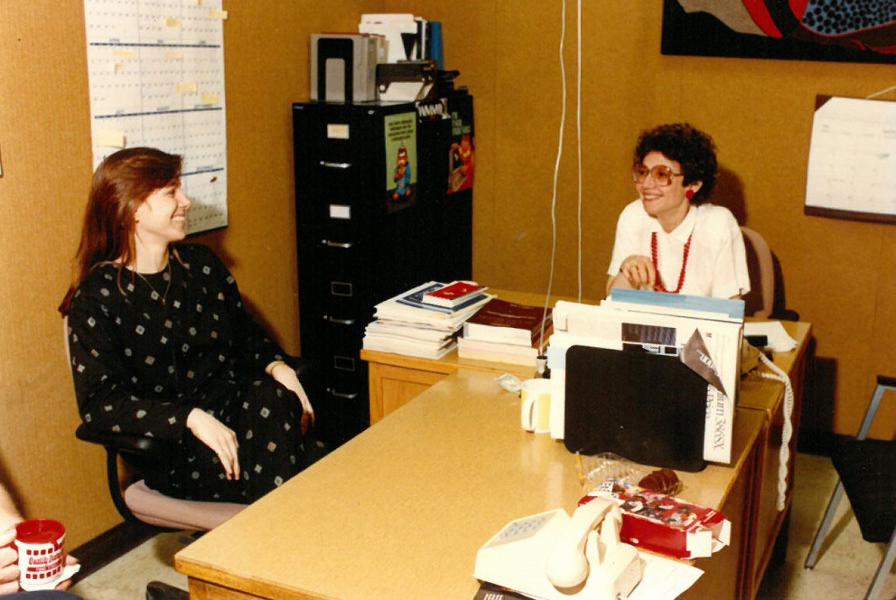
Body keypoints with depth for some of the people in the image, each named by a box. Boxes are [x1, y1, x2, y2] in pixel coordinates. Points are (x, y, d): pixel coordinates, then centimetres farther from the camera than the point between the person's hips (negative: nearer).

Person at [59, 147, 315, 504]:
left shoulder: (201, 264, 13)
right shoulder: (96, 299, -5)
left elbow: (246, 335, 21)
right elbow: (99, 404, -14)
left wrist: (277, 368, -3)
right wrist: (191, 419, -27)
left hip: (235, 409, 5)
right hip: (170, 450, -5)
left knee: (271, 399, -30)